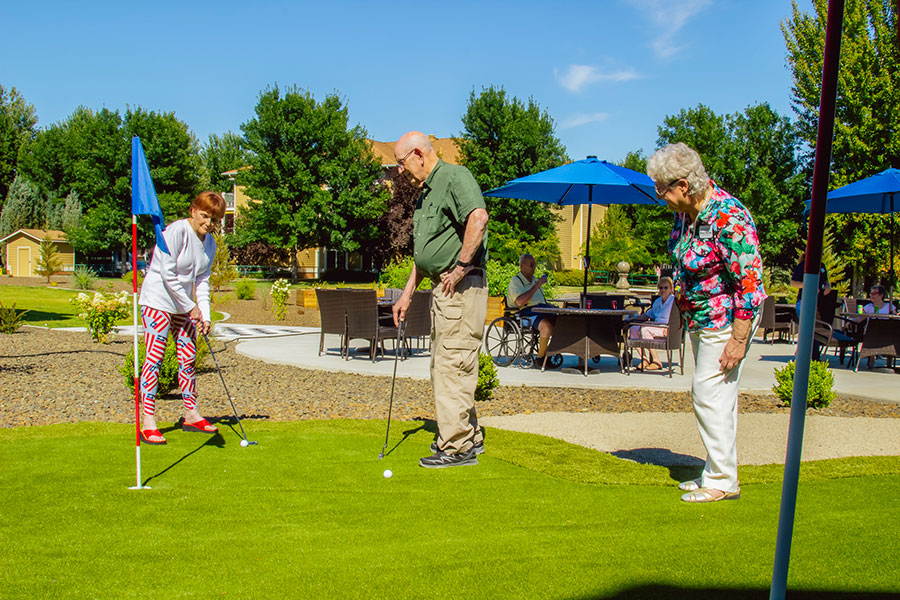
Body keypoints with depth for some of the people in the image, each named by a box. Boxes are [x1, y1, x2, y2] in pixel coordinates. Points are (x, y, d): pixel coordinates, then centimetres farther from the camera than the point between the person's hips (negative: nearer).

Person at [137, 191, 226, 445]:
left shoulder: (209, 243, 5)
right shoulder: (176, 231, -17)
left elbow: (202, 281, 6)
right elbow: (167, 274, -20)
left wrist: (204, 315, -5)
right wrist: (191, 307, -15)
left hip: (185, 305, 7)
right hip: (157, 301, -7)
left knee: (188, 359, 9)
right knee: (154, 357, -10)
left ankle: (191, 415, 20)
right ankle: (148, 423, -8)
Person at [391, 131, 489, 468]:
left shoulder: (455, 176, -8)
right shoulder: (426, 192, 22)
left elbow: (478, 217, -28)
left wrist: (461, 266, -23)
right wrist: (407, 293, 22)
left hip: (461, 286, -10)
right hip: (442, 288, 10)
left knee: (452, 364, -8)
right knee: (442, 364, 13)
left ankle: (458, 447, -2)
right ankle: (470, 437, 23)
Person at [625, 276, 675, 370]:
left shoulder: (674, 301, -3)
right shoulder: (657, 301, 20)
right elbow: (647, 315, 28)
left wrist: (669, 328, -27)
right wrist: (633, 318, 16)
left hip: (665, 329, -8)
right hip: (655, 326, 8)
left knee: (644, 329, -30)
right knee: (633, 329, -12)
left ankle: (656, 361, -23)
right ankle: (644, 359, -12)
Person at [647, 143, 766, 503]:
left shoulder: (728, 219, -26)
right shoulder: (686, 211, 1)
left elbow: (750, 283, -25)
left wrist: (738, 339, -24)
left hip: (726, 321, -9)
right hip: (700, 320, 9)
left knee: (710, 396, -5)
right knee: (711, 397, 15)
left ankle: (722, 483, 8)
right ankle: (716, 474, 28)